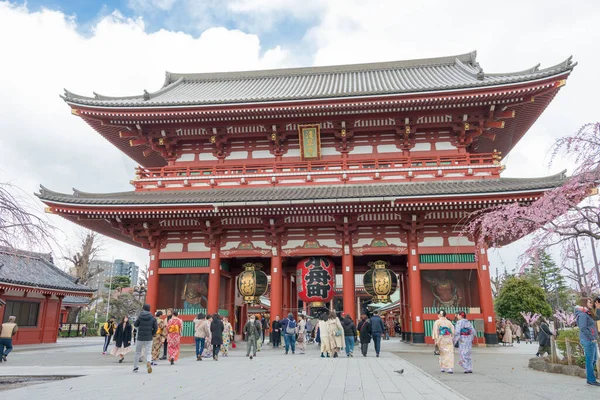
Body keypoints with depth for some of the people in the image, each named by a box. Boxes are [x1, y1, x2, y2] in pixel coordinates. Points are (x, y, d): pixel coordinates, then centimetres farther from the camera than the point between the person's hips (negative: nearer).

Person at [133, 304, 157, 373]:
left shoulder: (140, 317, -6)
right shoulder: (153, 318, -4)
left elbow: (135, 325, 8)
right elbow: (156, 328, -4)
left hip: (140, 338, 0)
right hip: (149, 338, 0)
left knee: (137, 353, 16)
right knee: (148, 353, 4)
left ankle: (135, 367, 22)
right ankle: (149, 362, -24)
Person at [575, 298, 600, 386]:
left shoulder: (587, 314, 17)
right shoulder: (582, 315, -15)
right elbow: (583, 328, -22)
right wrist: (592, 338, -18)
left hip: (591, 341, 10)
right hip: (588, 340, -10)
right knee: (590, 360, -3)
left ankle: (589, 375, 27)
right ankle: (591, 380, 4)